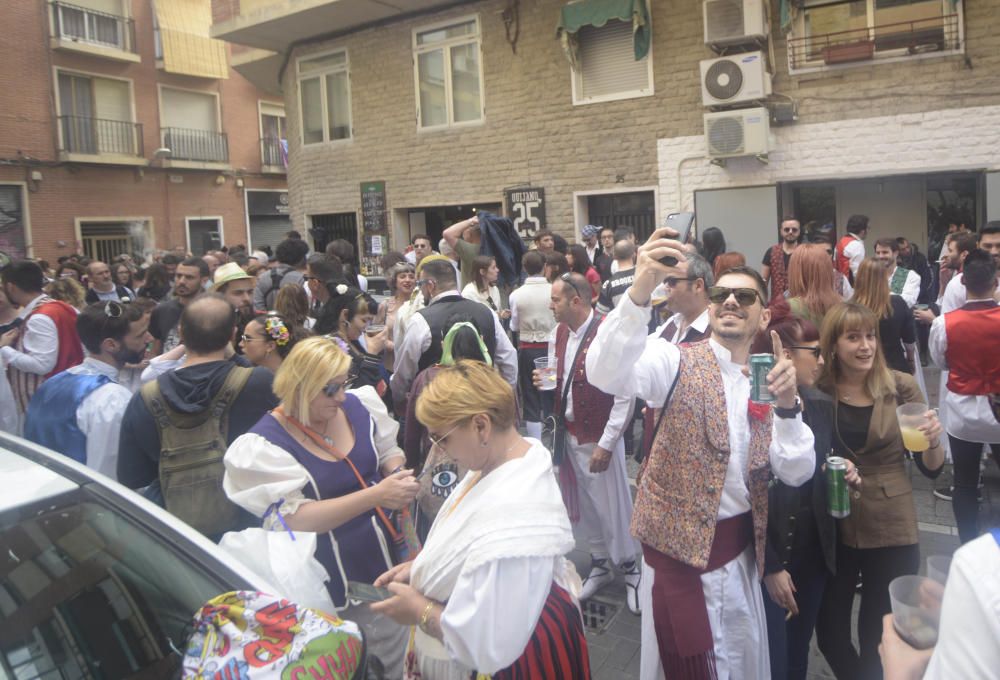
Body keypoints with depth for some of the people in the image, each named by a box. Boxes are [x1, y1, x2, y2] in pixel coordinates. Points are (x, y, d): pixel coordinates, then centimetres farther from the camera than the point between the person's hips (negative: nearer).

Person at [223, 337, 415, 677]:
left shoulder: (357, 406, -4)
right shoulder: (266, 444, -18)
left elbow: (388, 452, 12)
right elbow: (295, 519, -25)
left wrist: (401, 476, -12)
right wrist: (376, 495, -33)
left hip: (388, 561, 5)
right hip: (332, 586, -4)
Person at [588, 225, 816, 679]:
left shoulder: (766, 381, 4)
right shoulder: (680, 363, -12)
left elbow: (796, 474, -3)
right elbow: (606, 373, -33)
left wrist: (787, 404, -20)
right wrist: (641, 290, -46)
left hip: (742, 546, 6)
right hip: (682, 543, -5)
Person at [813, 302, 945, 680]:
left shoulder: (901, 387, -6)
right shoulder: (816, 390, -5)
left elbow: (931, 469, -1)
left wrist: (933, 440, -21)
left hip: (891, 530, -1)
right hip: (832, 529, 1)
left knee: (879, 638, 11)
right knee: (829, 632, 13)